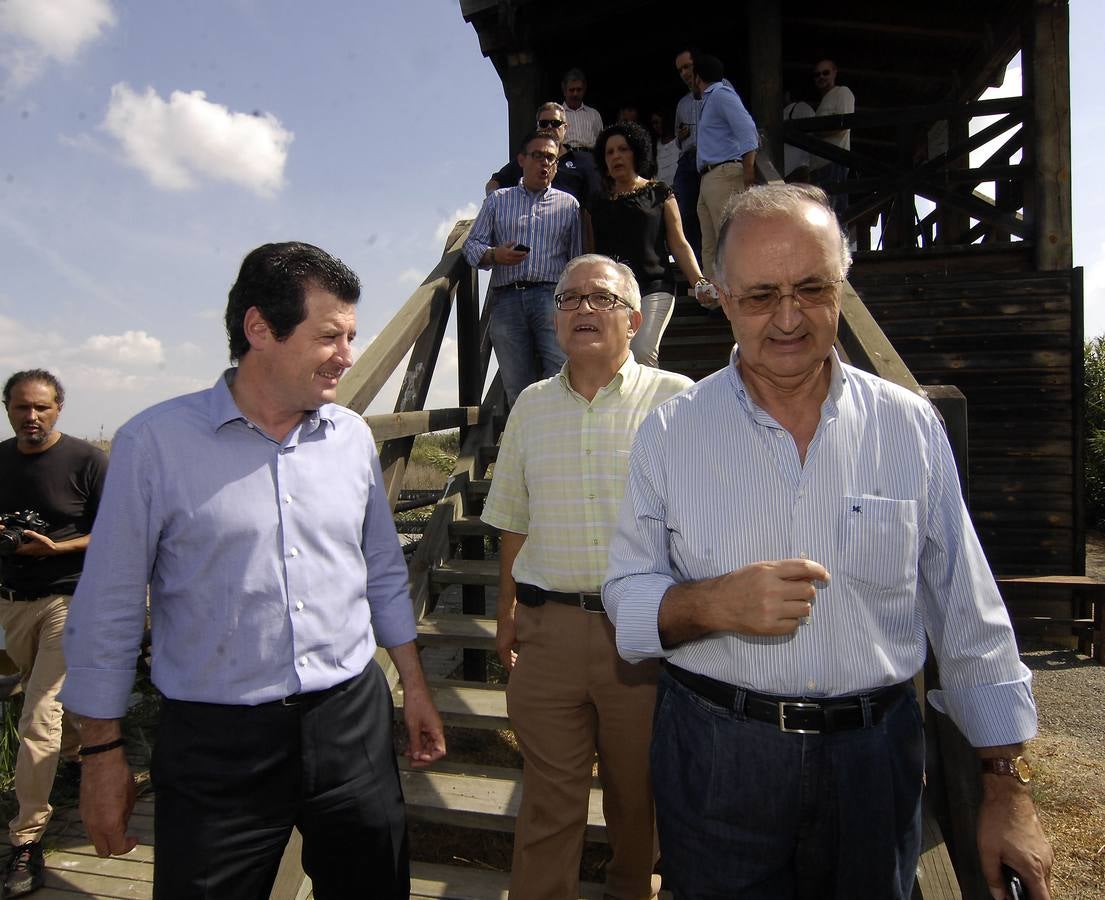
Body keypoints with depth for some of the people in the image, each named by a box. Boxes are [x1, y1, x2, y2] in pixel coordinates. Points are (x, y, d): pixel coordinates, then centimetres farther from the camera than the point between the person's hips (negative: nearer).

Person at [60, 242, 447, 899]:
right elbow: (110, 610, -4)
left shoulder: (353, 436, 1)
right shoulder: (155, 442, -10)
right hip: (216, 745, -3)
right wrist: (103, 751, 0)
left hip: (353, 722, 4)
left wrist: (415, 687, 11)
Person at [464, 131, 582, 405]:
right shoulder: (497, 200, 21)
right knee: (517, 387, -2)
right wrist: (494, 255, -7)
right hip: (507, 298, 1)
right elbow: (472, 244, 15)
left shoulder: (568, 204, 20)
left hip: (551, 295, -1)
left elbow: (578, 259, 15)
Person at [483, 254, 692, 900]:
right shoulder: (531, 406, 9)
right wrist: (507, 613, 13)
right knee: (549, 796, 10)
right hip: (547, 627, 2)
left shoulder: (676, 399, -2)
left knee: (639, 791, 17)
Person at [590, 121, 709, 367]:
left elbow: (679, 245, 7)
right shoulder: (599, 203, 18)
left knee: (642, 352, -22)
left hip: (653, 290, -2)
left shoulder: (659, 193, 12)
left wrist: (699, 281, -6)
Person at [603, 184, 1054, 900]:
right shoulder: (671, 432, -5)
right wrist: (715, 603, -23)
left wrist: (1007, 787, 3)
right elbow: (626, 598, -3)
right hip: (716, 761, -1)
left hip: (875, 760, 2)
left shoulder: (911, 426, -2)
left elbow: (971, 622, 2)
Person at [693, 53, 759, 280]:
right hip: (708, 178, 10)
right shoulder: (709, 99, 25)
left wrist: (748, 169, -20)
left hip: (724, 174, -10)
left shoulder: (721, 94, -3)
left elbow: (746, 128, -14)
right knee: (710, 246, 6)